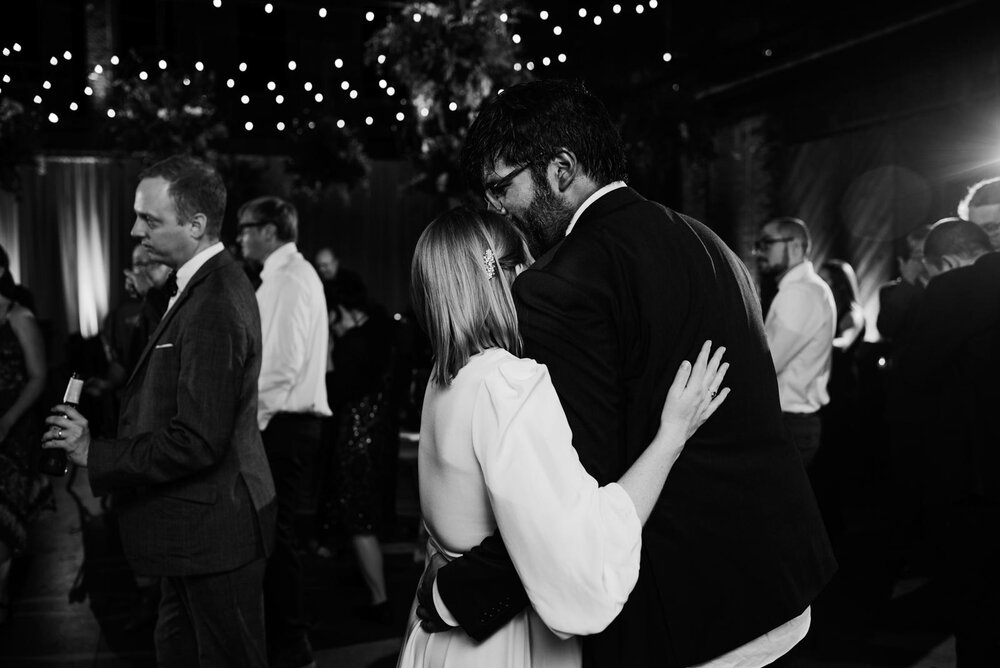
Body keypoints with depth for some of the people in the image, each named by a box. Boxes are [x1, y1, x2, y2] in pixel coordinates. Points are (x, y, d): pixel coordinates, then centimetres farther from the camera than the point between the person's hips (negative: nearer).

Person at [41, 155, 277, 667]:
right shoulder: (212, 284, 8)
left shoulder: (214, 308, -25)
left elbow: (197, 442, -28)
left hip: (213, 531, -10)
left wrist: (97, 455, -18)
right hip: (193, 524, 10)